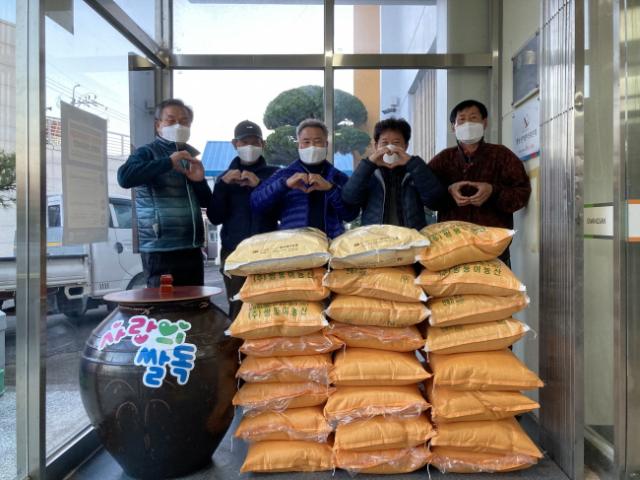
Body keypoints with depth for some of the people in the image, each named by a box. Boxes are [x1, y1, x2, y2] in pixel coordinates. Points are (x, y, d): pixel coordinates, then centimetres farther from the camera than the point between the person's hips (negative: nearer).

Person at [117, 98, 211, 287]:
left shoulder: (190, 156, 19)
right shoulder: (147, 153, -1)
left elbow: (207, 202, 19)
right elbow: (124, 177, -22)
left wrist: (199, 181, -1)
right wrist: (168, 163, -22)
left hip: (192, 249, 6)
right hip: (161, 250, -6)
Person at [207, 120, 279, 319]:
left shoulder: (274, 174, 8)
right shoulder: (226, 177, 16)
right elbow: (215, 217, 7)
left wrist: (259, 185, -14)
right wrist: (222, 185, -6)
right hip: (234, 252, 2)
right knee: (237, 308, -2)